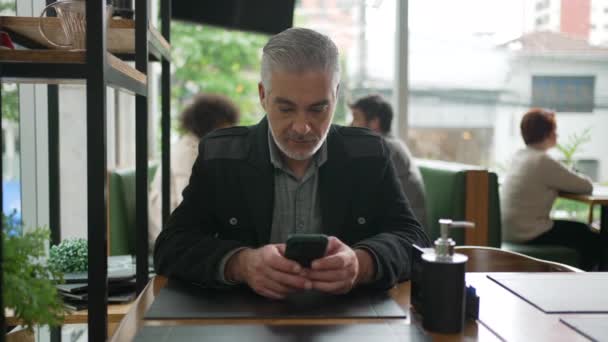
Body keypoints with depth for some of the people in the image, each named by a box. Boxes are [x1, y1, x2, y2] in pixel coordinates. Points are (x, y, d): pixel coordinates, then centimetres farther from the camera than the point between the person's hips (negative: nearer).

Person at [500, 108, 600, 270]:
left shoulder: (519, 156, 8)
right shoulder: (542, 161, -19)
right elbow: (587, 186, -15)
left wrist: (573, 177, 7)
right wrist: (583, 179, 8)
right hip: (528, 234, -9)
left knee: (581, 229, 22)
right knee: (593, 240, 4)